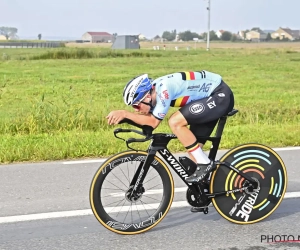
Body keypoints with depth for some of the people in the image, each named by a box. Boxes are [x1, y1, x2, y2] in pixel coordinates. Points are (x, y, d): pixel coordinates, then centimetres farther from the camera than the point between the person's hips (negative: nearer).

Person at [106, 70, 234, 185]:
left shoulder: (163, 89, -28)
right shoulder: (153, 90, -1)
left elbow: (153, 122, -25)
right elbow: (147, 119, 2)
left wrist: (125, 113, -25)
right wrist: (123, 117, -14)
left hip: (221, 96, -10)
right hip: (211, 97, 10)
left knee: (175, 122, -21)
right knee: (192, 146, 6)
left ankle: (204, 163, -11)